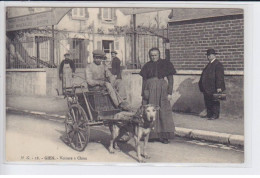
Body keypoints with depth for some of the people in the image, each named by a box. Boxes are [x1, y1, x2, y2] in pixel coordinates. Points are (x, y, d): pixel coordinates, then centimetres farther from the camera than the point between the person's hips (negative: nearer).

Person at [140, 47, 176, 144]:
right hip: (149, 90, 2)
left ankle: (163, 135, 4)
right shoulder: (147, 65, 9)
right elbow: (144, 80, 12)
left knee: (163, 112, -2)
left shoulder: (165, 63, 3)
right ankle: (151, 135, 10)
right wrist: (143, 94, 7)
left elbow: (170, 79, 2)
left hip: (162, 90, -2)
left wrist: (169, 93, -6)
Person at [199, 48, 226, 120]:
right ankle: (209, 114, 22)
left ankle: (215, 115, 4)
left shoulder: (218, 64, -12)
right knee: (207, 101, 13)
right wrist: (203, 86, 20)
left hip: (213, 88, -9)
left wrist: (218, 87, -22)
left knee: (214, 101, -3)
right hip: (207, 88, 9)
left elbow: (219, 77, -18)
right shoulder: (209, 64, 17)